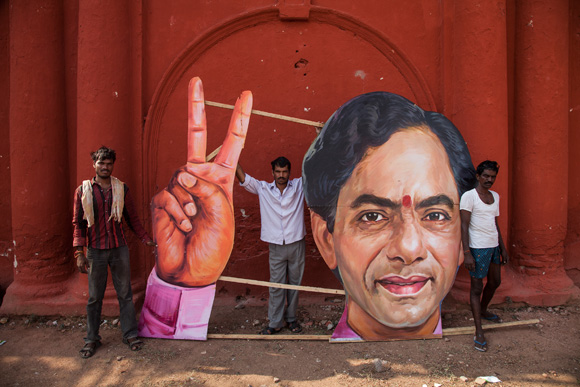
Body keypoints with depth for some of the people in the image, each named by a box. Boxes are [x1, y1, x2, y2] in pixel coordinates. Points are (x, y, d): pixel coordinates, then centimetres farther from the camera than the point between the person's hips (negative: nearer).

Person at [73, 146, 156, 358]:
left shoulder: (121, 189, 4)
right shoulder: (83, 191, 0)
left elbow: (132, 218, 10)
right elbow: (78, 223, 0)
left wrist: (145, 238, 4)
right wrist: (79, 253, -7)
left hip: (119, 249, 1)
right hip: (95, 250, -1)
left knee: (125, 293, 7)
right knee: (94, 297, 9)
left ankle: (130, 334, 20)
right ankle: (92, 339, 24)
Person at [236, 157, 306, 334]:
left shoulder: (299, 186, 2)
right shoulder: (263, 188, 2)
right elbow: (243, 178, -5)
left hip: (296, 244, 1)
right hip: (276, 247, 0)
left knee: (294, 283, 12)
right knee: (276, 285, 6)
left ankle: (291, 318, 28)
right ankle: (275, 323, 18)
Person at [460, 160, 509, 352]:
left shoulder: (495, 196, 11)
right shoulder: (469, 196, -12)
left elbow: (496, 224, 18)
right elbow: (464, 226, -16)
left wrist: (503, 248, 17)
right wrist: (467, 253, -21)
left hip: (494, 246, 8)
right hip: (478, 248, -8)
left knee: (495, 282, 21)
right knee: (477, 288, -2)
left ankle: (483, 311, 46)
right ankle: (479, 332, 5)